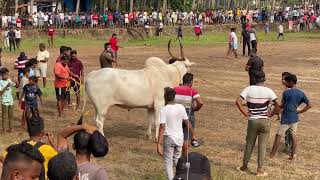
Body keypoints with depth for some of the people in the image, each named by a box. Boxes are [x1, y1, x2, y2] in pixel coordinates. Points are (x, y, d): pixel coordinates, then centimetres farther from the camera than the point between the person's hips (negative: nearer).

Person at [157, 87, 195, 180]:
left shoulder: (164, 110, -14)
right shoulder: (181, 107, -2)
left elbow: (162, 127, -19)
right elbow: (187, 123, 4)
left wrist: (159, 144, -19)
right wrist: (193, 135, 16)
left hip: (169, 138, -4)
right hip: (180, 138, 4)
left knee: (168, 163, 7)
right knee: (177, 160, 23)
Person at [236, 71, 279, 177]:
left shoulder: (249, 89, -4)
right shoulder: (268, 91, -6)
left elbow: (238, 102, -14)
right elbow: (277, 105, -14)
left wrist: (244, 112, -5)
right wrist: (271, 114, 0)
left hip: (252, 121, 1)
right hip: (264, 121, -1)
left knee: (249, 144, 15)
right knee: (262, 146, 6)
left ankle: (244, 167, 27)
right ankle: (260, 170, 11)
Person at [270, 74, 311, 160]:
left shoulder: (286, 92, -16)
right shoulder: (301, 93, 1)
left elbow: (282, 106, -10)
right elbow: (309, 105, 1)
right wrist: (299, 112, 6)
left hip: (286, 118, -5)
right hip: (295, 118, 6)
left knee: (278, 135, 3)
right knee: (294, 135, 14)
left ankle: (272, 154, 9)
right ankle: (294, 154, 17)